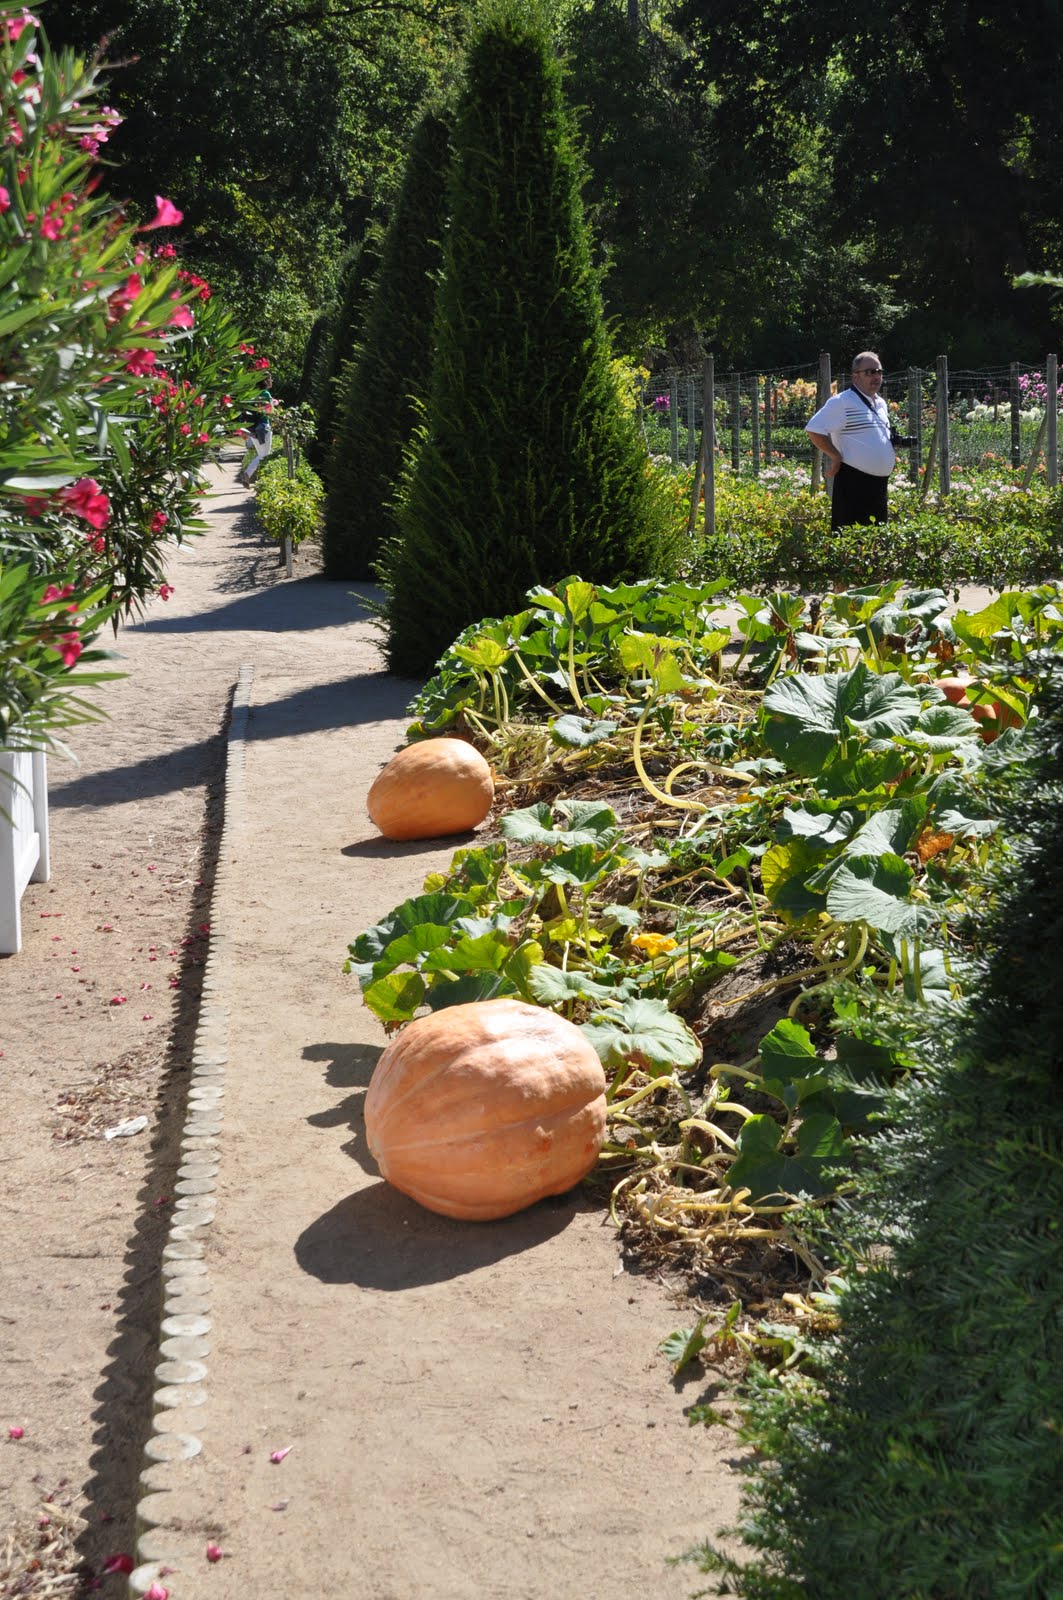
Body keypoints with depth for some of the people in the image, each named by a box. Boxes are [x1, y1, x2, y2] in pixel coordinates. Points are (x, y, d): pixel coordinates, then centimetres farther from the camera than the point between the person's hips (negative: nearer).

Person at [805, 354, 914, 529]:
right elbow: (814, 430, -17)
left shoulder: (880, 403, 17)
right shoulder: (842, 402, -11)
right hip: (853, 482, -9)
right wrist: (836, 457, -13)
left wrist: (895, 441, 11)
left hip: (879, 483, 9)